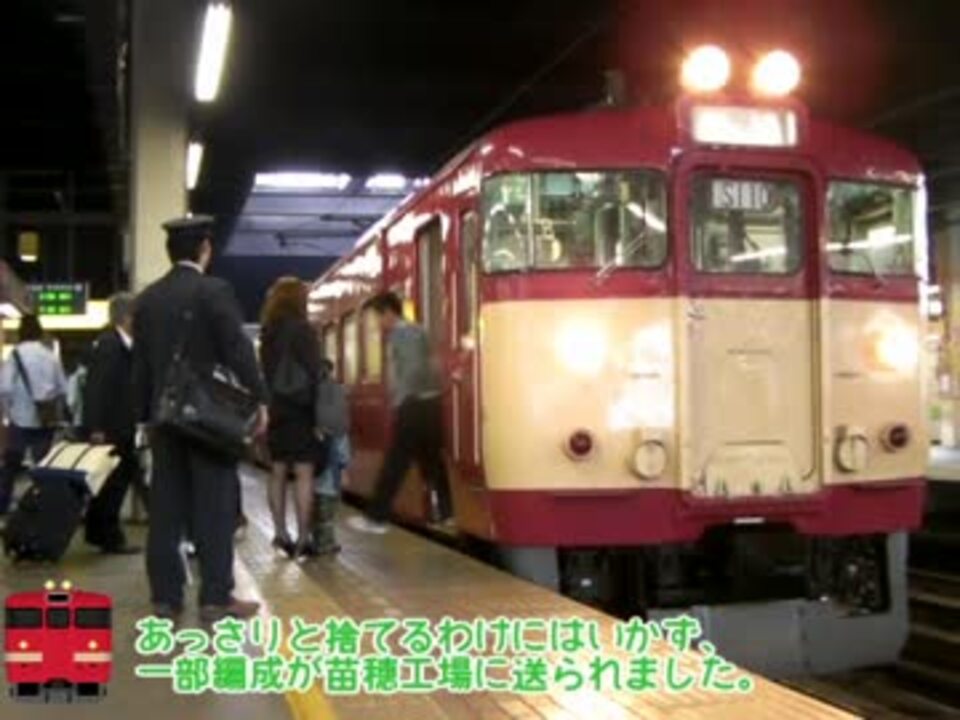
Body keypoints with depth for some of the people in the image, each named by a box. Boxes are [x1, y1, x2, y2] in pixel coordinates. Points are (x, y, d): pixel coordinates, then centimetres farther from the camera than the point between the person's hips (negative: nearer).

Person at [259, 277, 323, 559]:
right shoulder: (303, 330, -8)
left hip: (276, 408, 6)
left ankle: (280, 533, 11)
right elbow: (313, 372, -12)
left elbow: (265, 373, 8)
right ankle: (302, 538, -8)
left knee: (278, 472, 10)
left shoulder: (268, 332, 10)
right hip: (300, 408, -6)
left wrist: (271, 402, 9)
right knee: (304, 473, -5)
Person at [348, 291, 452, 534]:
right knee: (431, 460, 12)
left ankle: (376, 517, -3)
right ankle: (445, 511, 14)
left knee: (395, 463, -6)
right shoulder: (414, 331, 18)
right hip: (428, 403, 10)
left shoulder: (402, 333, -10)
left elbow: (414, 369, -22)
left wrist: (399, 400, -16)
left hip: (414, 405, -9)